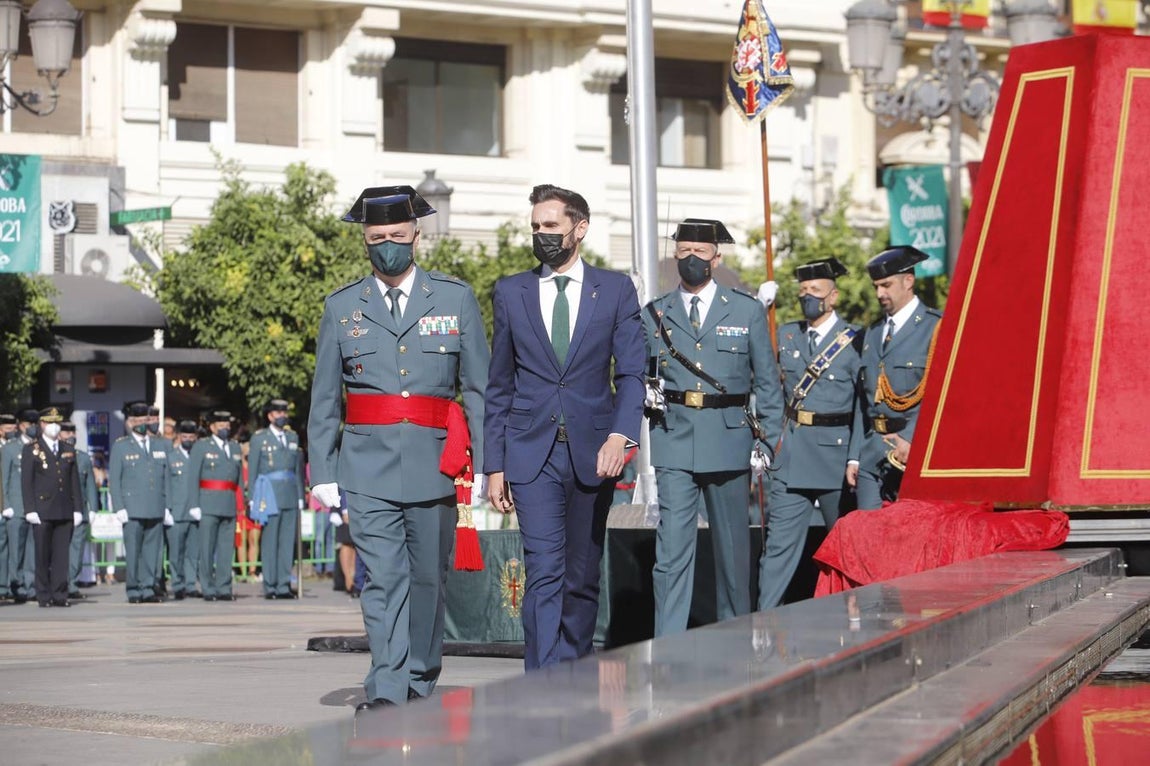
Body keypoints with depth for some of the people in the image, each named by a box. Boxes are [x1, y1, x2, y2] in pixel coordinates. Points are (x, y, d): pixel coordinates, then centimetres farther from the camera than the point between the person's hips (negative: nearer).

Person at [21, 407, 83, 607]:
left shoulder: (68, 451, 15)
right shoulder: (31, 450, 3)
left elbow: (75, 482, 14)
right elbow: (26, 482, -2)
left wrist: (78, 508, 6)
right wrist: (30, 510, -10)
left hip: (65, 512, 3)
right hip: (42, 511, -3)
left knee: (62, 555, 0)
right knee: (43, 555, 0)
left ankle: (60, 594, 3)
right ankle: (44, 596, 4)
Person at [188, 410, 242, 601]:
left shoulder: (235, 447, 17)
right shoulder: (201, 447, 4)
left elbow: (239, 476, 15)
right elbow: (193, 478, -1)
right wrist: (194, 505, -9)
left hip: (230, 505, 4)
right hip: (209, 505, -4)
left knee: (227, 548, 3)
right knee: (207, 549, -2)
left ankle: (224, 589, 8)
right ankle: (209, 590, 1)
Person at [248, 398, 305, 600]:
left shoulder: (293, 437, 16)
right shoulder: (259, 438, 4)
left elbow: (299, 468, 15)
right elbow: (252, 469, 2)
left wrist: (300, 495, 9)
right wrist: (252, 498, -4)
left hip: (290, 496, 4)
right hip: (270, 495, -4)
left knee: (288, 542, 3)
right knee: (269, 542, -4)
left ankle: (284, 585, 7)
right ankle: (270, 587, -1)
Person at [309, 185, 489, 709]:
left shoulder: (455, 298, 8)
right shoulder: (341, 307, 9)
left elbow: (480, 386, 6)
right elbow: (324, 399, 11)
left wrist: (487, 463, -2)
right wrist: (322, 472, 4)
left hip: (434, 463, 1)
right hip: (367, 465, -1)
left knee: (428, 577, 8)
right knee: (383, 578, -10)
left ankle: (421, 682, 23)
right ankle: (387, 690, -15)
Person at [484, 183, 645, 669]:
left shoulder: (616, 290, 6)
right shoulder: (510, 293, 9)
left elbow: (631, 373, 0)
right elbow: (499, 386, 11)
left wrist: (620, 434, -17)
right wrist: (494, 465, 6)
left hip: (593, 451, 1)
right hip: (531, 452, -1)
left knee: (582, 577, 8)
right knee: (543, 573, -12)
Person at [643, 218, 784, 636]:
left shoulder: (747, 311, 7)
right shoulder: (654, 314, 8)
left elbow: (767, 382, 8)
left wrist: (770, 441, 1)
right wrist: (647, 394, -5)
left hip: (729, 440, 0)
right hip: (674, 444, 0)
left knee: (732, 543, 9)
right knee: (673, 544, -9)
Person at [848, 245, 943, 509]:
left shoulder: (935, 327, -2)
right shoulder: (873, 332, 20)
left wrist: (911, 439, -19)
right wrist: (855, 456, 13)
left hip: (916, 451, -6)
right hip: (872, 454, 6)